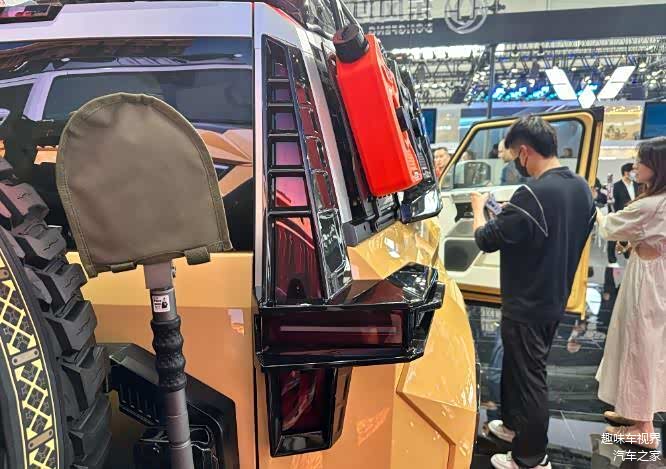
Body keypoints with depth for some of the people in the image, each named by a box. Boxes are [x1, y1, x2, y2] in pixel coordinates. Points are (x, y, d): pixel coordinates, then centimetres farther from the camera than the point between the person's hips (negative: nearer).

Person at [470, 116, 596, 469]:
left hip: (527, 306, -9)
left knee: (528, 377, 7)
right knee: (520, 367, 24)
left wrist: (478, 208, 0)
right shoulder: (582, 188, 2)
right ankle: (515, 425, 44)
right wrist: (509, 215, 10)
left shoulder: (533, 193, -27)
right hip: (555, 300, 9)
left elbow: (486, 240, -19)